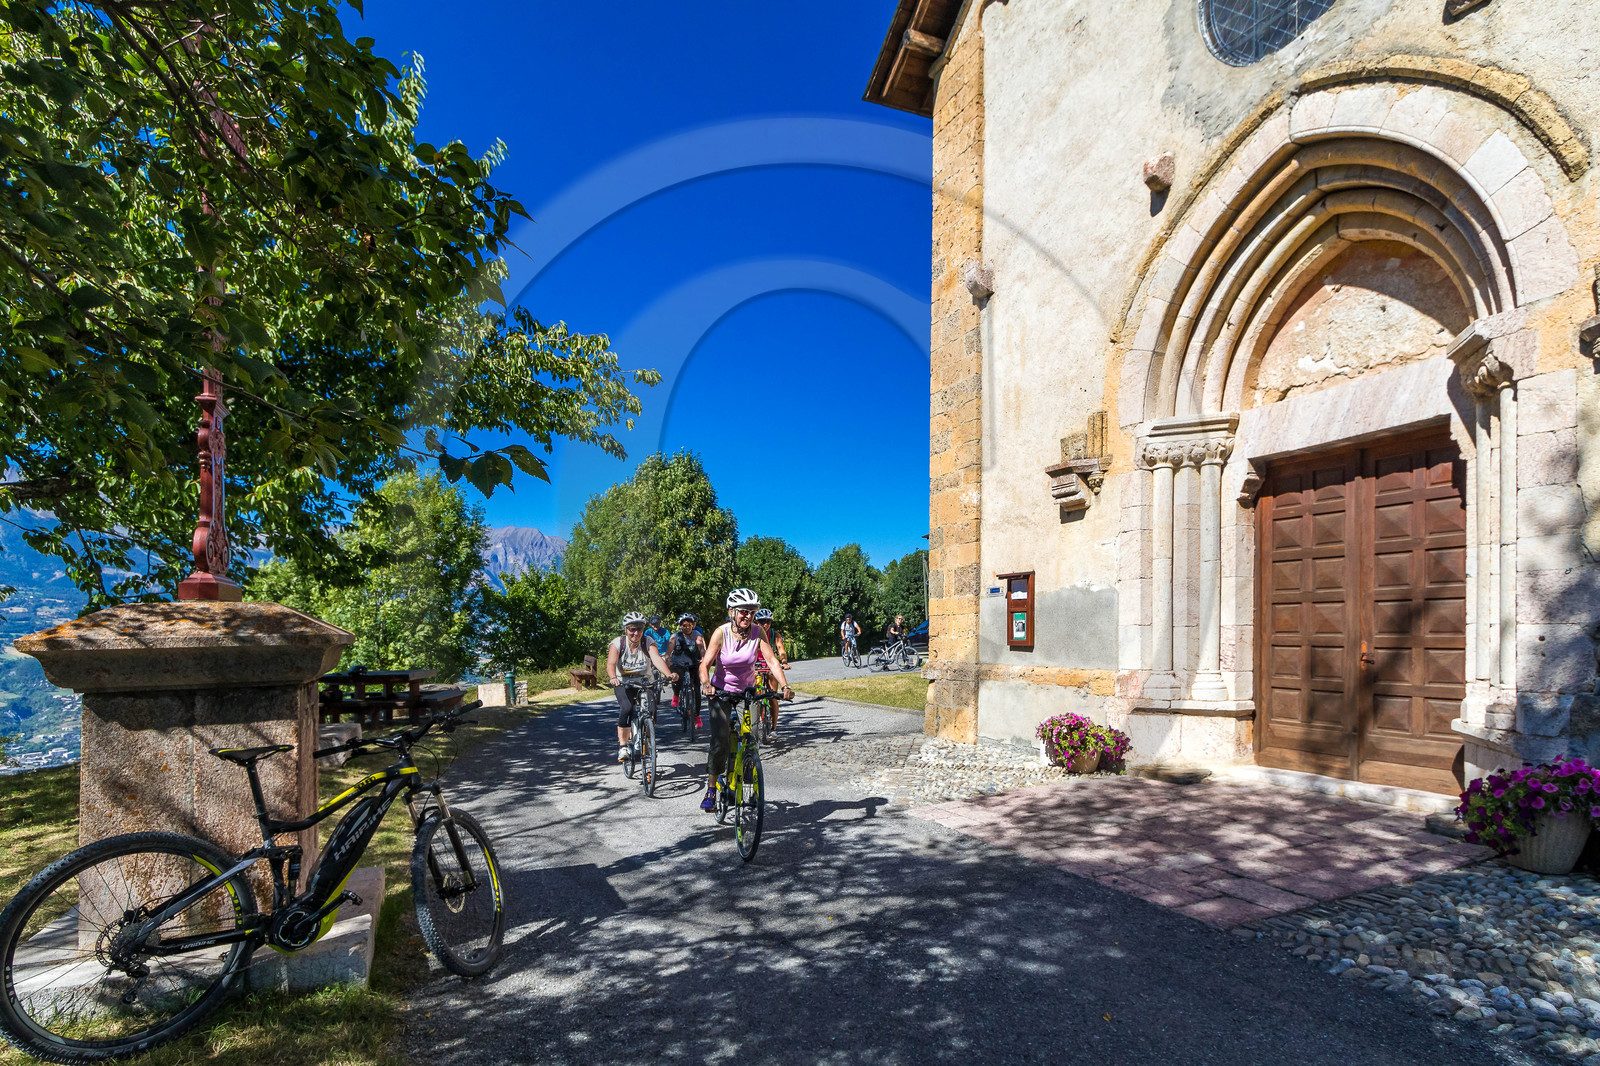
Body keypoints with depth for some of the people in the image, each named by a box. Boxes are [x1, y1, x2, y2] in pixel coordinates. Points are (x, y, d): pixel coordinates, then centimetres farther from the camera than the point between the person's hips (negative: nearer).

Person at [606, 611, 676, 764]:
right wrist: (613, 678, -47)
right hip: (624, 684, -1)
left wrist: (669, 674, -44)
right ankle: (622, 746, -15)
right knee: (626, 709, -28)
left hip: (645, 684, 1)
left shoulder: (649, 643, -8)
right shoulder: (617, 644, -10)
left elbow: (657, 659, -25)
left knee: (650, 710, -17)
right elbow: (611, 664, -25)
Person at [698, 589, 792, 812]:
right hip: (721, 692, -2)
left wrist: (784, 686, -31)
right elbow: (705, 664, -21)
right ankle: (711, 790, -2)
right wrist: (706, 684, -41)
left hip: (748, 691, 2)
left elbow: (772, 660, -18)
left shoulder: (758, 632, -13)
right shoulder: (721, 632, -17)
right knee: (720, 741, -17)